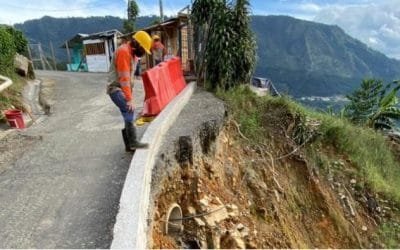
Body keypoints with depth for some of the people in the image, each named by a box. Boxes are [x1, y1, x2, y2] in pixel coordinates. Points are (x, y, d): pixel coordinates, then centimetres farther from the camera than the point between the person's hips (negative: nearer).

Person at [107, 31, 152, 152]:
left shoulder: (131, 52, 15)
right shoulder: (124, 51, -16)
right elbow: (124, 78, -24)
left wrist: (129, 96, 19)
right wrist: (129, 99, -27)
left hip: (122, 89, 10)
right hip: (116, 89, -10)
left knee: (128, 117, 8)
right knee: (129, 111, -26)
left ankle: (129, 145, 15)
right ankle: (133, 142, -23)